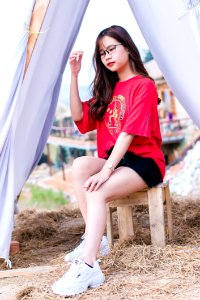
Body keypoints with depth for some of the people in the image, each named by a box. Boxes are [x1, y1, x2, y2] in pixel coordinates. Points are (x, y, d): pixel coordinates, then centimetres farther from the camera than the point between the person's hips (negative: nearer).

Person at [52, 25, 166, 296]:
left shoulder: (144, 86, -9)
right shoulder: (107, 89, 14)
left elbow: (129, 133, -20)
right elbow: (79, 116, 7)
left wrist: (106, 170, -28)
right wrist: (74, 76, 0)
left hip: (144, 162, -6)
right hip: (115, 161, 6)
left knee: (97, 191, -31)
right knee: (81, 165, -25)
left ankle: (87, 266, -37)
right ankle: (95, 239, -22)